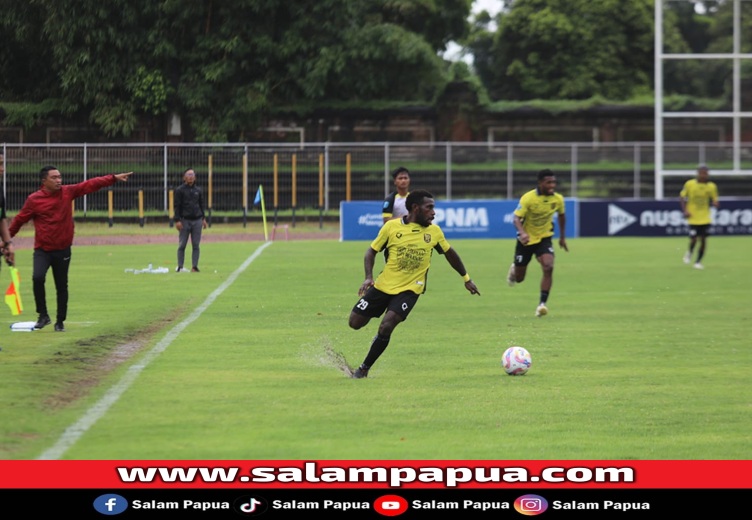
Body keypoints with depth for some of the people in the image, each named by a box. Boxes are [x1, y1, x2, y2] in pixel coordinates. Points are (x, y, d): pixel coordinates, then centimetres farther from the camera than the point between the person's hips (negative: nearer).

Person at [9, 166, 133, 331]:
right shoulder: (33, 200, -6)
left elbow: (90, 185, -2)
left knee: (62, 286, 7)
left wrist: (114, 178, -7)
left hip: (63, 250, 2)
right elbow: (19, 220, 1)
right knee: (37, 278, -22)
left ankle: (60, 322, 19)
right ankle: (43, 315, -6)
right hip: (42, 250, -2)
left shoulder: (67, 192, 0)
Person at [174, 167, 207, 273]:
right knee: (182, 245, -3)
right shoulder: (180, 190, 0)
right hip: (185, 220, -4)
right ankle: (180, 267, 0)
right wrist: (177, 220, -10)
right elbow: (177, 206, -3)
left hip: (197, 221, 4)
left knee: (196, 245, 1)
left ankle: (194, 267, 3)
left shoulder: (198, 190, 13)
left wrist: (203, 218, 11)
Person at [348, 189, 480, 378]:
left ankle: (364, 369, -5)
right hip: (383, 285, 1)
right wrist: (368, 277, -14)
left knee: (386, 327, -20)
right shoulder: (392, 227, -8)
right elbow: (372, 250, 1)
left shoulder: (434, 231, -2)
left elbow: (449, 253, 15)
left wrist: (466, 278, 20)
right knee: (355, 322, 0)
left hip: (409, 290, -1)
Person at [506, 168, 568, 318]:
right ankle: (514, 269, 48)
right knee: (519, 278, 8)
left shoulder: (557, 199, -8)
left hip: (544, 238, 2)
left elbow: (561, 216, 13)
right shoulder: (528, 198, -22)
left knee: (548, 267, -25)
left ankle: (542, 304, -19)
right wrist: (522, 233, -45)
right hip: (526, 239, -2)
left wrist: (562, 237, 15)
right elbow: (517, 218, -26)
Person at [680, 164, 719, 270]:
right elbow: (682, 197, 2)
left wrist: (715, 203, -20)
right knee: (693, 239, -7)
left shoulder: (711, 186, -2)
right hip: (693, 217, -2)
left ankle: (698, 262, 15)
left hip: (705, 218, 2)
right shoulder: (689, 184, -7)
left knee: (703, 240, -1)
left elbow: (714, 200, 5)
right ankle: (689, 252, 28)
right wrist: (685, 211, -9)